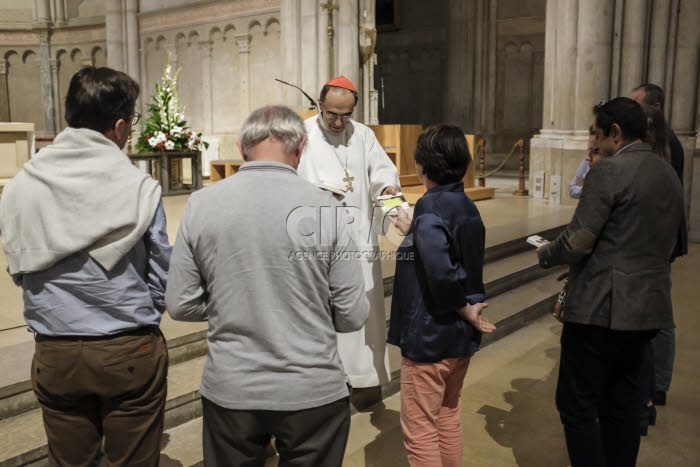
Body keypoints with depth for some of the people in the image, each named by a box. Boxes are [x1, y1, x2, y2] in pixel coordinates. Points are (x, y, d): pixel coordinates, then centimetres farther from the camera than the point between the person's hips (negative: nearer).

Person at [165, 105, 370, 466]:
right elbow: (352, 316, -9)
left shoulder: (201, 204, -8)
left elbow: (181, 306, -2)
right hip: (313, 392, -1)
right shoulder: (324, 206, -13)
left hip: (229, 391, 2)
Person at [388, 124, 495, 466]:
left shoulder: (430, 207, -19)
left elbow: (440, 271, -32)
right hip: (463, 336, 9)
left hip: (429, 338, -8)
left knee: (419, 431, 5)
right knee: (448, 419, 22)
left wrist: (463, 308, -16)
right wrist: (411, 231, 22)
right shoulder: (468, 207, 5)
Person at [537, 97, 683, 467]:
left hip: (602, 308, -8)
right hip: (648, 308, 9)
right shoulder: (669, 174, 12)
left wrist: (545, 254, 2)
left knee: (577, 404, 2)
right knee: (623, 401, 17)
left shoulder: (609, 170, -14)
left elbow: (577, 242, -19)